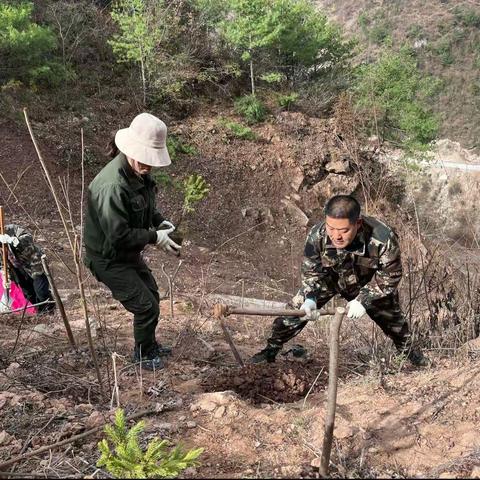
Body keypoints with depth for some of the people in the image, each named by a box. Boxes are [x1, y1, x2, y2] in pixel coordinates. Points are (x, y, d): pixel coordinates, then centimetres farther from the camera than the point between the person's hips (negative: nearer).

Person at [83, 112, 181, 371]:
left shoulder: (139, 173, -4)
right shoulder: (112, 185, -34)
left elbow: (146, 207, 14)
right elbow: (118, 236, -32)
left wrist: (161, 222, -4)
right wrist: (155, 237, -25)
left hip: (129, 253, 10)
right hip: (108, 258, -10)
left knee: (152, 295, 23)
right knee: (146, 306, -4)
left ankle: (150, 344, 45)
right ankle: (143, 354, 22)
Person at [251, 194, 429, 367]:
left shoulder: (383, 239, -42)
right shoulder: (317, 235, -35)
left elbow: (389, 276, -24)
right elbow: (310, 270, -16)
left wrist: (363, 300, -30)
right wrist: (310, 297, -32)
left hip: (370, 283, 0)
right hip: (330, 278, 1)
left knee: (392, 318, 17)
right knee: (297, 308, -9)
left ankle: (411, 352, 47)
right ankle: (271, 350, 11)